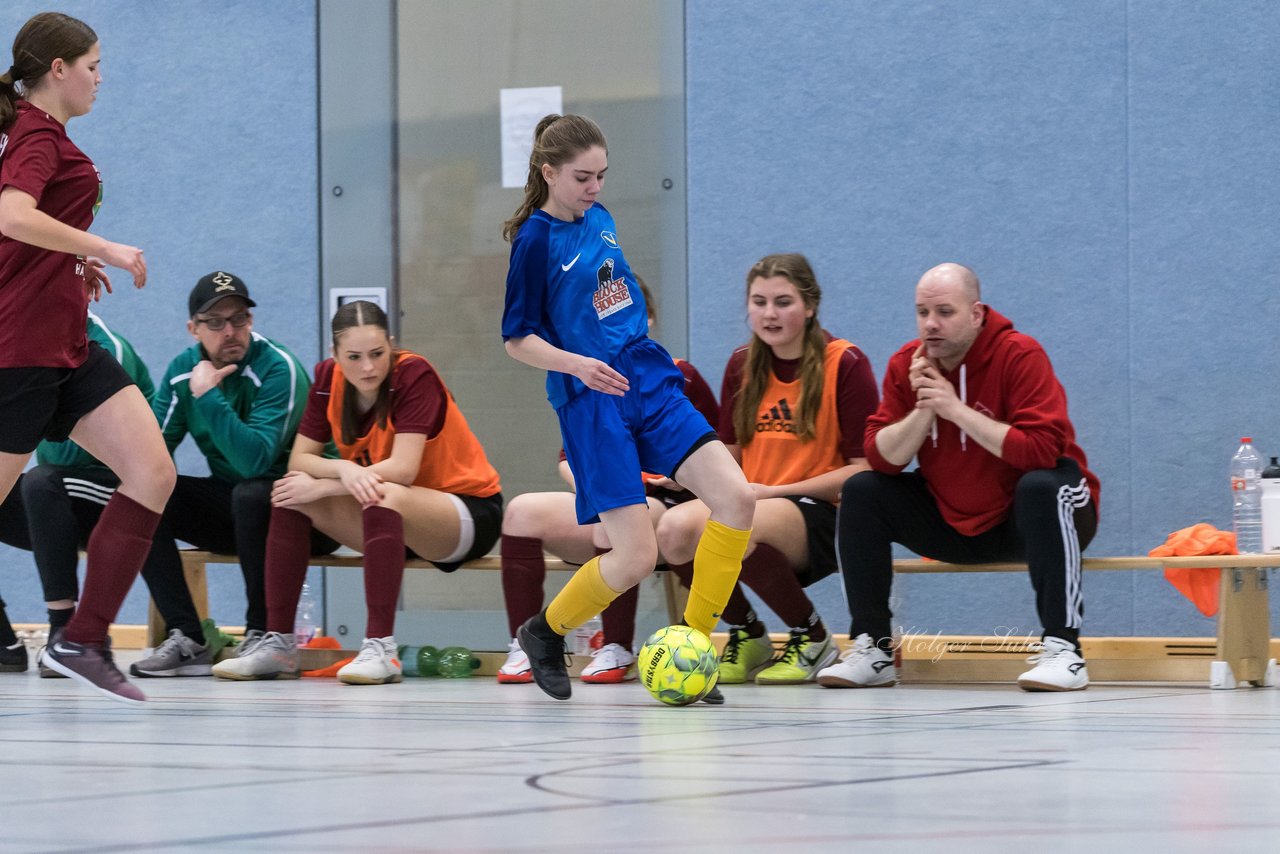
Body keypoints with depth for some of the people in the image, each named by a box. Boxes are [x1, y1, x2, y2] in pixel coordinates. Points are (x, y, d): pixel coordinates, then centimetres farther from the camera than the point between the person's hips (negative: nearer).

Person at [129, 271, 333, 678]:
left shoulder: (278, 369, -19)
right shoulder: (183, 370, 1)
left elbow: (255, 461, -31)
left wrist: (208, 396, -29)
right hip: (228, 505, 6)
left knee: (250, 494, -37)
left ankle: (262, 633, -20)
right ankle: (187, 639, -16)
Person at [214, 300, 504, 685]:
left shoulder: (414, 375, -21)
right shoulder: (328, 378, -5)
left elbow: (402, 469, -28)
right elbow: (300, 459, -6)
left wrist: (322, 486, -25)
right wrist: (344, 469, -28)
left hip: (471, 513, -6)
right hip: (397, 521, 6)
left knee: (383, 496, -36)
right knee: (290, 494, -11)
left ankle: (380, 649, -39)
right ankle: (278, 643, -10)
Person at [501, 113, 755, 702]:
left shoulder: (600, 218, 10)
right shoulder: (535, 240, -8)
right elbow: (517, 339, -7)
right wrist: (577, 364, -22)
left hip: (650, 384, 6)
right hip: (591, 406, -6)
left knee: (736, 498, -13)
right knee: (636, 557, -12)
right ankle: (544, 633, 17)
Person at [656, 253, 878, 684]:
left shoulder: (846, 364, -5)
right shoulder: (741, 366, 14)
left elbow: (864, 469, -9)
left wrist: (773, 492, -13)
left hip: (824, 518, -5)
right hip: (750, 506, 5)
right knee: (673, 528, -28)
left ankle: (812, 638, -10)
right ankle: (745, 635, 0)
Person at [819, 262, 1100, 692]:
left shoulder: (1020, 355, -19)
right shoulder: (906, 364, -3)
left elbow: (1042, 450, -31)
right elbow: (881, 459, -8)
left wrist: (957, 410, -29)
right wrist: (923, 408, -23)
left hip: (1025, 521, -5)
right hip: (952, 523, 5)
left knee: (1042, 486, -37)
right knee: (861, 492, -9)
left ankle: (1062, 650, -35)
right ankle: (873, 650, -4)